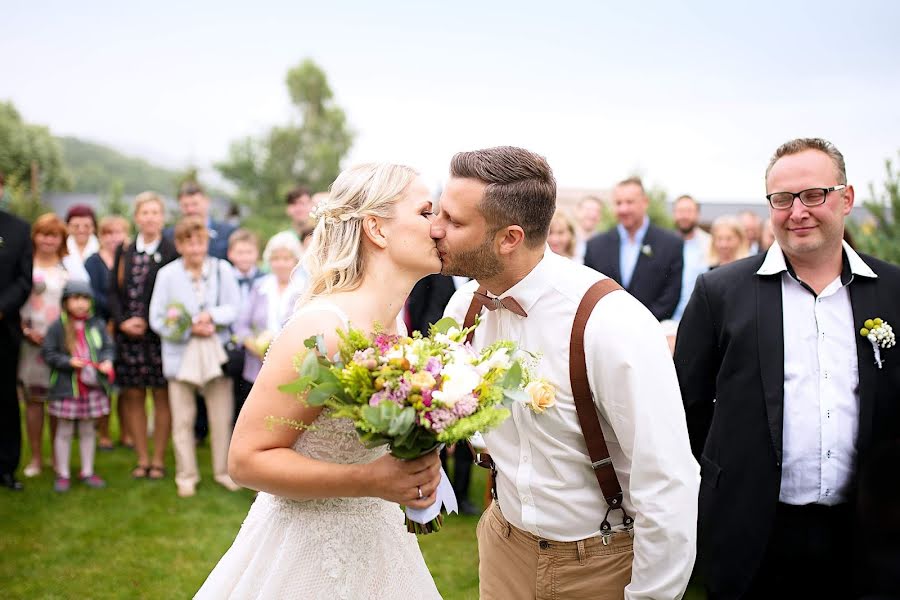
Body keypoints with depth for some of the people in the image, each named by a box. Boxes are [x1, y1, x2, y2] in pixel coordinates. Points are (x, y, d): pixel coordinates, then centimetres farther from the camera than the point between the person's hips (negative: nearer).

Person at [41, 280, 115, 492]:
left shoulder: (97, 325, 0)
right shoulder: (57, 327, -7)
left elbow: (108, 347, 5)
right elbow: (47, 353, -6)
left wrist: (107, 361, -14)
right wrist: (69, 361, -17)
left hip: (92, 387, 3)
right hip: (66, 388, -2)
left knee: (87, 430, 14)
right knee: (64, 431, 8)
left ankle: (87, 472, 25)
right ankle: (62, 474, 20)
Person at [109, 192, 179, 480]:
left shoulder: (172, 252, -3)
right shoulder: (123, 252, 11)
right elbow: (114, 291, 9)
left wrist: (147, 323, -12)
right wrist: (122, 322, -6)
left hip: (158, 334, -4)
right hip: (128, 335, 4)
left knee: (162, 397, 3)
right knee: (133, 396, 7)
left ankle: (158, 459, 12)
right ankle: (142, 459, 17)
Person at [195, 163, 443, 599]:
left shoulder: (394, 322, -1)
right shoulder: (324, 329, -25)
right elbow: (246, 459, -23)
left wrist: (416, 465, -2)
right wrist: (370, 481, -29)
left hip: (376, 538, 8)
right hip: (310, 550, -7)